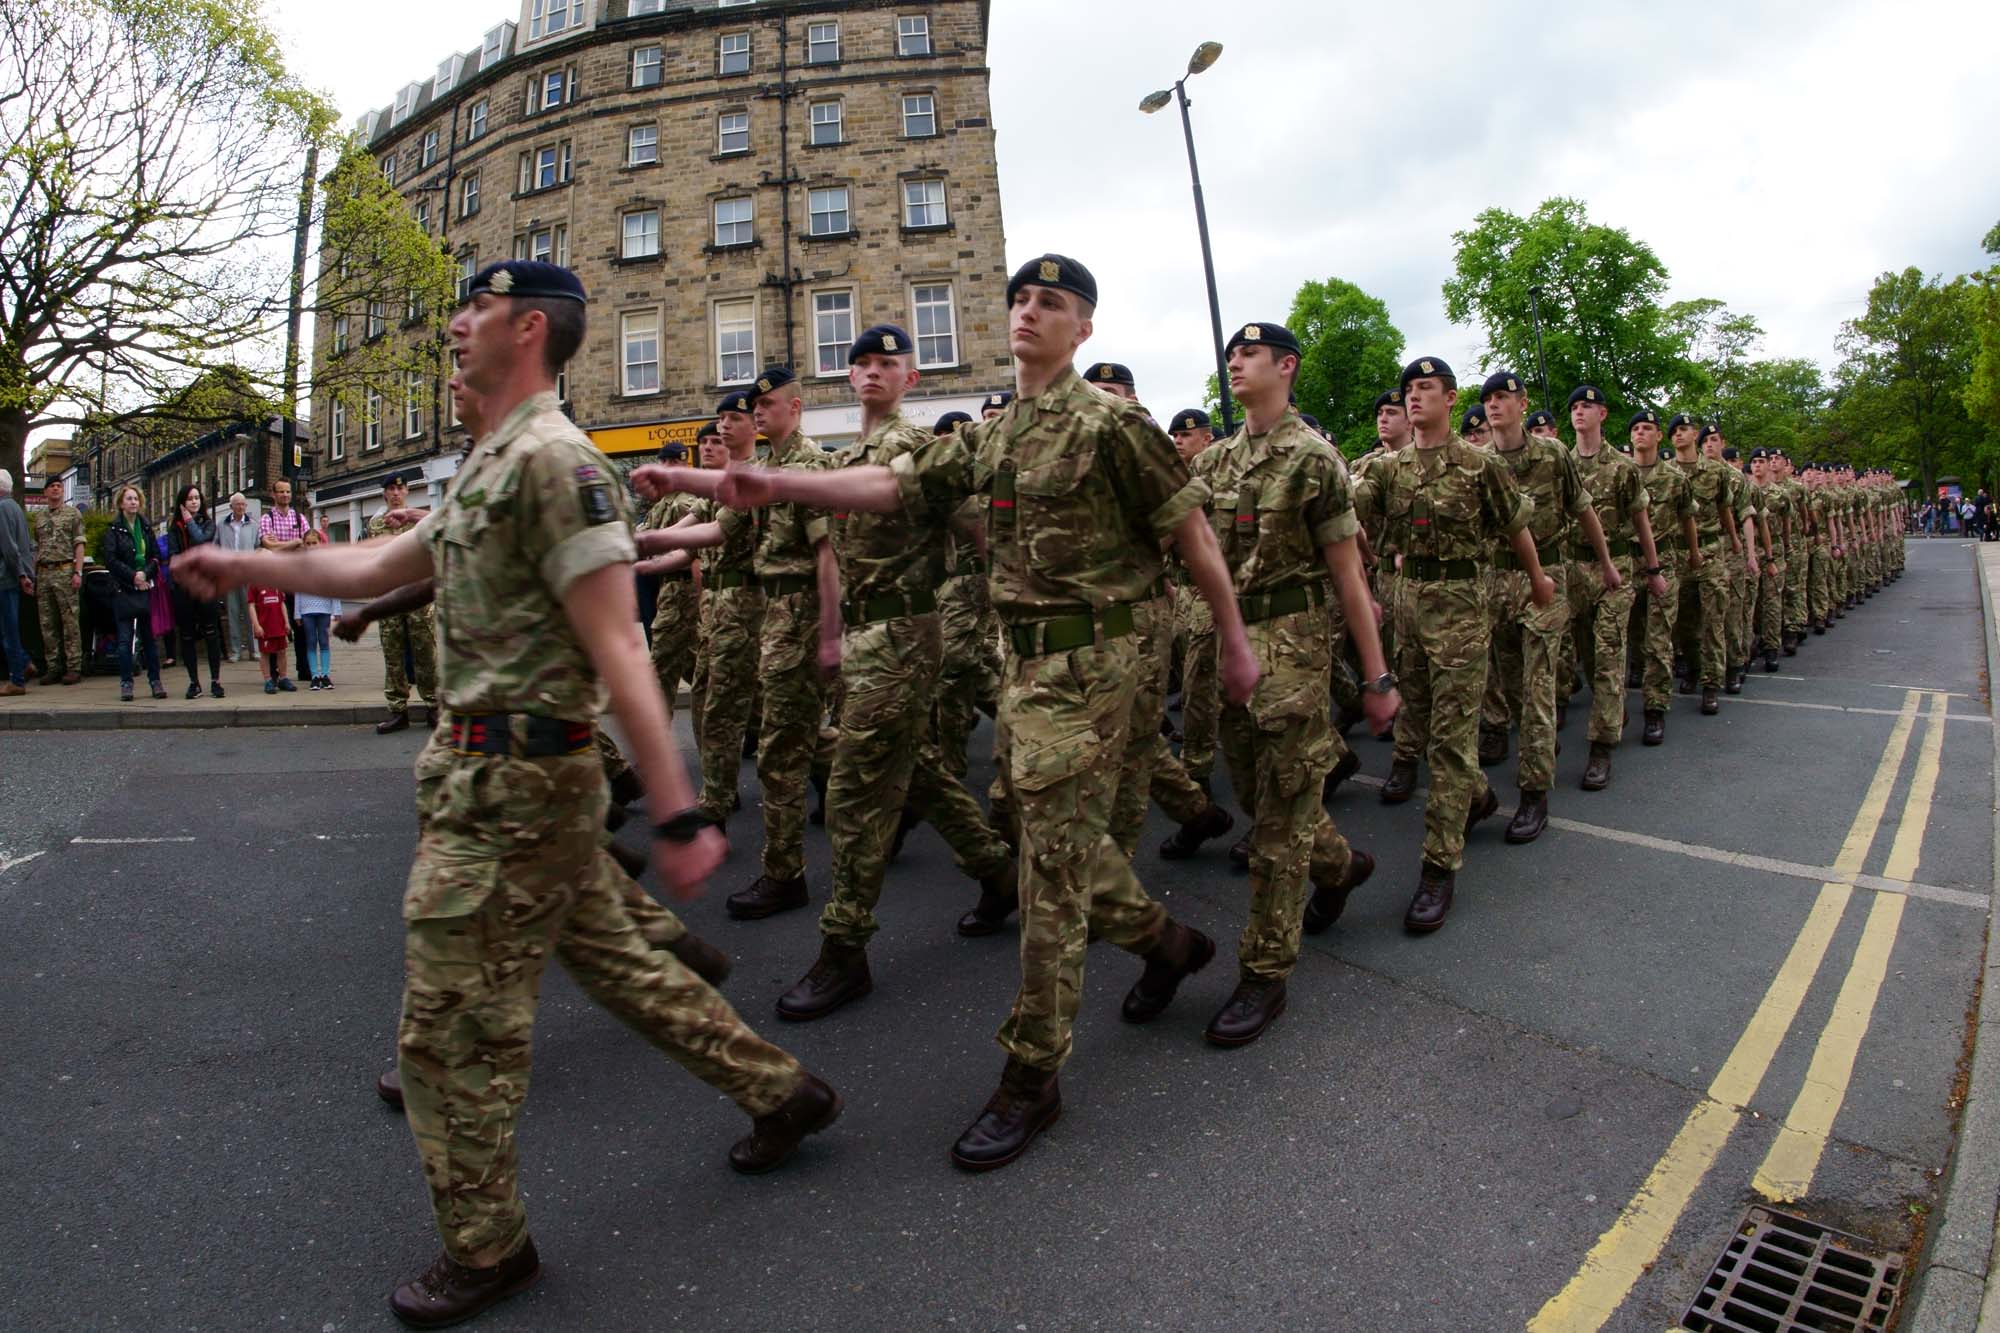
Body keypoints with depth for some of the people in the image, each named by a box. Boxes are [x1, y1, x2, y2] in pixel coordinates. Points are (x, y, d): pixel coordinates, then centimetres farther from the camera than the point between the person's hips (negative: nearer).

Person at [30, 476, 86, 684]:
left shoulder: (73, 513, 5)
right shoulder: (38, 516, 17)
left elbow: (79, 544, -1)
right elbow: (36, 547, 20)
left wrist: (78, 572, -11)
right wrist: (33, 574, 11)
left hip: (65, 571, -5)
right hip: (43, 572, 5)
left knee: (70, 620, -7)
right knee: (47, 623, 5)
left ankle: (74, 667, -5)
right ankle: (53, 667, 9)